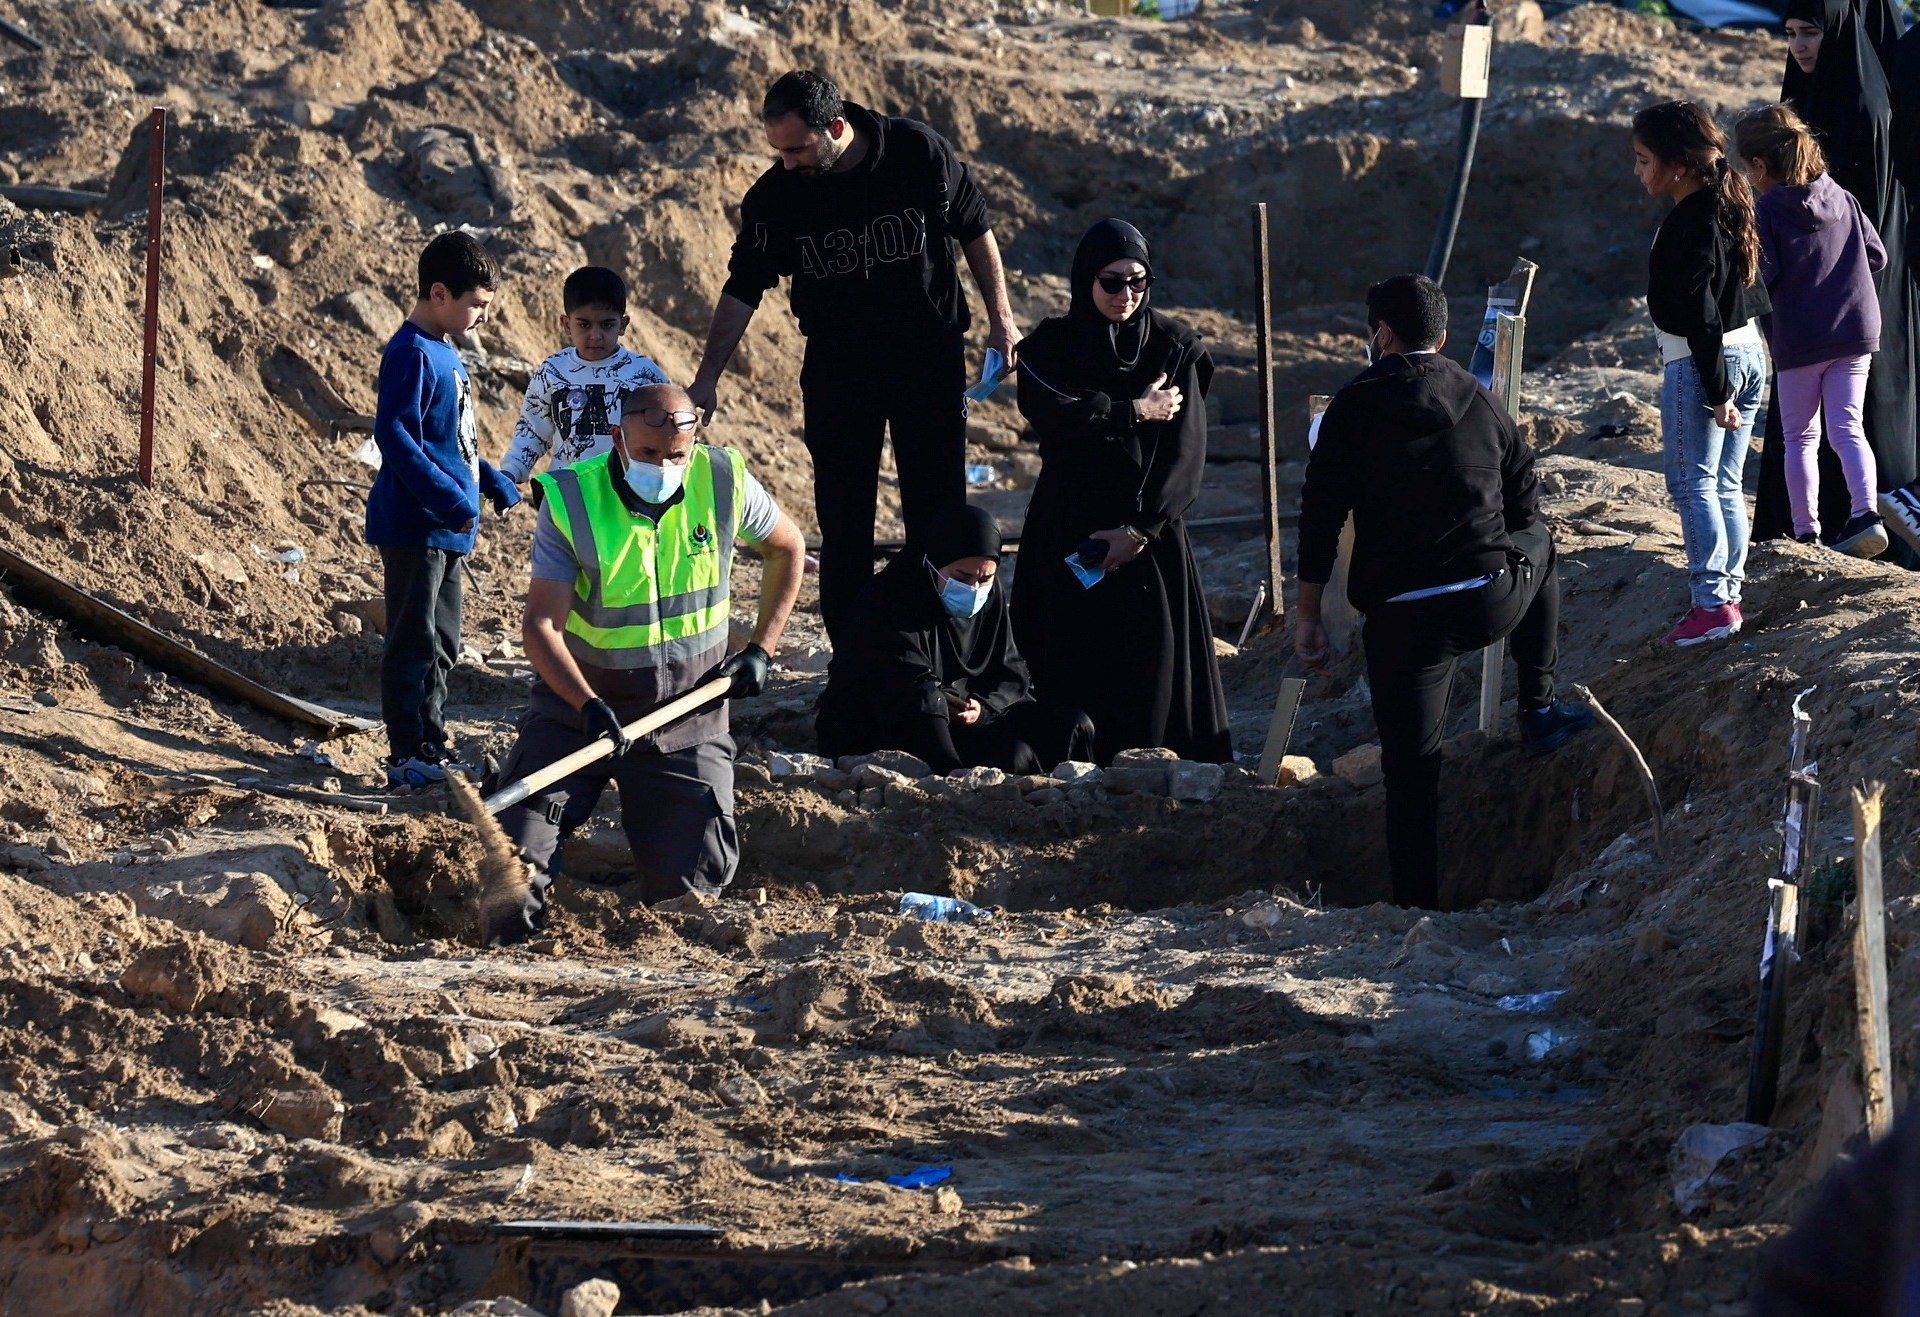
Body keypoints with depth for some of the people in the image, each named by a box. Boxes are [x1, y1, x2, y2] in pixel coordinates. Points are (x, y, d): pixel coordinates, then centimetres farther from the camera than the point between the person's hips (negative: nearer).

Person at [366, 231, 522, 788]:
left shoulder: (443, 354, 15)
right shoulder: (412, 355, -16)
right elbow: (393, 433, -23)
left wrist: (491, 479, 14)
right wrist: (448, 497, -26)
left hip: (445, 531, 10)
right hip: (415, 527, -10)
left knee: (441, 645, 16)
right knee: (414, 644, -5)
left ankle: (431, 747, 25)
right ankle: (406, 757, -1)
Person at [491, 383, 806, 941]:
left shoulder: (724, 483, -9)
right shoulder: (572, 500, -16)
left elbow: (788, 548, 12)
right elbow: (540, 623, -21)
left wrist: (761, 650, 6)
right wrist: (587, 703, -36)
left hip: (689, 712, 1)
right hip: (581, 697, -1)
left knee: (695, 871, -5)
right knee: (518, 840, -15)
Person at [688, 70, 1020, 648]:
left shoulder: (921, 154, -15)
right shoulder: (774, 196, -13)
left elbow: (975, 231, 0)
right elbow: (742, 289, -4)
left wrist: (1001, 319, 3)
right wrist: (707, 379, -8)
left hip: (930, 361, -1)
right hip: (836, 372, 1)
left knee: (938, 517, 4)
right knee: (843, 524, 1)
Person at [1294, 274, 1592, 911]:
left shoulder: (1356, 405, -1)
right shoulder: (1479, 400, 11)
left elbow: (1322, 513, -4)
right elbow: (1524, 501, 20)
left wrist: (1307, 614, 2)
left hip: (1404, 618, -3)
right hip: (1495, 600, 3)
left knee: (1410, 771, 7)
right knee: (1540, 546, 37)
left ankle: (1417, 905, 6)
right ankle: (1539, 710, 38)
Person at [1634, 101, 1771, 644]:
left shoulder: (1686, 228, -22)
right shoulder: (1729, 206, 6)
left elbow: (1702, 318, -22)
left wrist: (1716, 393, -19)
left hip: (1698, 364, -9)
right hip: (1749, 352, 9)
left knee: (1694, 485, -3)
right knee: (1726, 485, 14)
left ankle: (1711, 603, -6)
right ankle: (1730, 590, 16)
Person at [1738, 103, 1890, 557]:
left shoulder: (1767, 211, -10)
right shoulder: (1844, 200, 6)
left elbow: (1762, 273, -17)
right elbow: (1876, 255, 9)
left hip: (1797, 342, -4)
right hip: (1855, 332, 4)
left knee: (1801, 436, 9)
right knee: (1847, 427, 4)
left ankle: (1806, 531, 10)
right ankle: (1867, 512, -17)